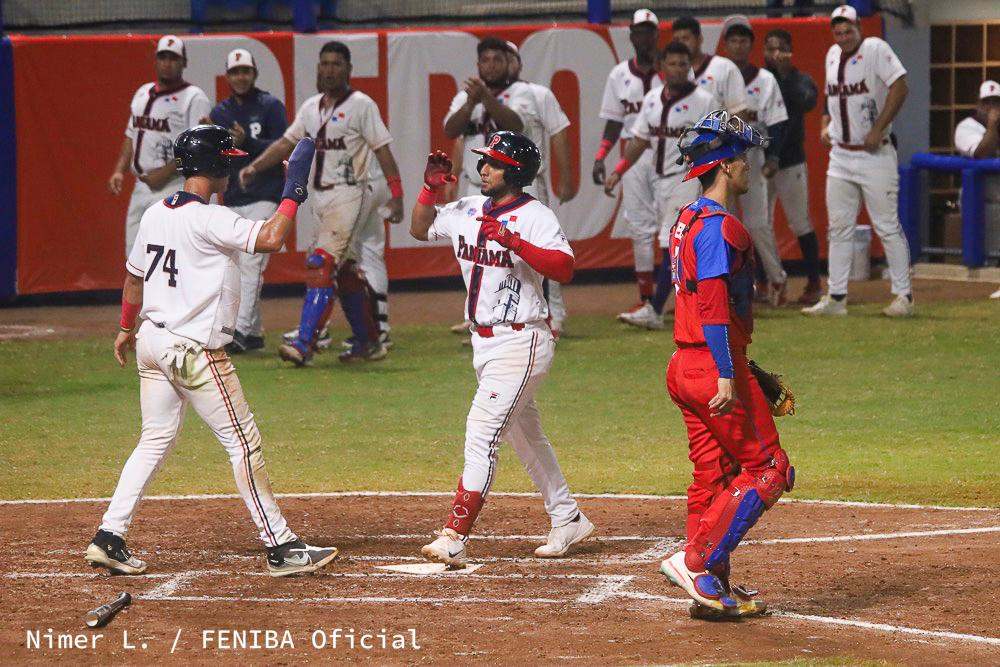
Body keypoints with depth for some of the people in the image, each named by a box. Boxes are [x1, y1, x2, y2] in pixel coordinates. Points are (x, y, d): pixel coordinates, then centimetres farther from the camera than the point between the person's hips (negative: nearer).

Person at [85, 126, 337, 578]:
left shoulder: (155, 214, 8)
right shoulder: (208, 220, -18)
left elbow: (134, 274, 21)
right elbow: (270, 238, -30)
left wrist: (127, 328, 34)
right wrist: (294, 191, -17)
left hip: (152, 343, 8)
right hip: (193, 349, -8)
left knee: (156, 440, 16)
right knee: (243, 442, -2)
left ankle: (109, 538, 10)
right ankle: (281, 548, 1)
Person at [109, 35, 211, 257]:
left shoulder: (194, 98, -8)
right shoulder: (143, 93, 16)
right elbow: (131, 136, 22)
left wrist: (165, 173, -20)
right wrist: (119, 170, 8)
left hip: (173, 188, -8)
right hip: (141, 187, 8)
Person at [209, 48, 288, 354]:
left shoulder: (270, 107, -2)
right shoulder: (220, 113, 13)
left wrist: (247, 142, -23)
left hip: (264, 197, -6)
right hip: (232, 200, 6)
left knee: (250, 262, -16)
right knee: (240, 268, 8)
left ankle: (240, 331, -24)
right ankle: (255, 333, 17)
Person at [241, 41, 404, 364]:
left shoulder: (361, 105, -6)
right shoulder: (311, 107, 14)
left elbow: (382, 150, -8)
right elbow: (287, 142, 13)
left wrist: (397, 196, -13)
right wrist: (254, 167, -2)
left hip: (350, 194, -8)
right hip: (321, 197, 8)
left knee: (322, 265, -18)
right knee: (346, 271, 12)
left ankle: (304, 345, -25)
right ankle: (368, 344, 21)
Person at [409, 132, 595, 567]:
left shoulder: (535, 217, -14)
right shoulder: (468, 210, 8)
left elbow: (565, 269, -26)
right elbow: (420, 229, 21)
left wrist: (515, 242, -35)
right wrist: (430, 188, 5)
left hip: (521, 343, -9)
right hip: (484, 343, 9)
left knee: (483, 431, -16)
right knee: (525, 436, 18)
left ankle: (454, 538, -19)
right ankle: (567, 520, 31)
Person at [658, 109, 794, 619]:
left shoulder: (688, 221, 16)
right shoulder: (719, 227, -15)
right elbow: (713, 305, -22)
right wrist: (727, 376, -26)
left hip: (686, 366, 10)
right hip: (715, 366, -10)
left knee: (714, 476, 12)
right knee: (768, 470, -4)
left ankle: (713, 588, 13)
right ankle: (696, 563, -10)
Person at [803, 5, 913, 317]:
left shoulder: (875, 49, -12)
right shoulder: (833, 55, 11)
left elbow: (899, 88, -20)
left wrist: (878, 130, -22)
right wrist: (825, 125, 8)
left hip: (874, 156, -7)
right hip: (841, 156, 7)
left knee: (887, 227, -4)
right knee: (839, 228, 8)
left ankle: (903, 297, 1)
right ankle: (836, 297, 12)